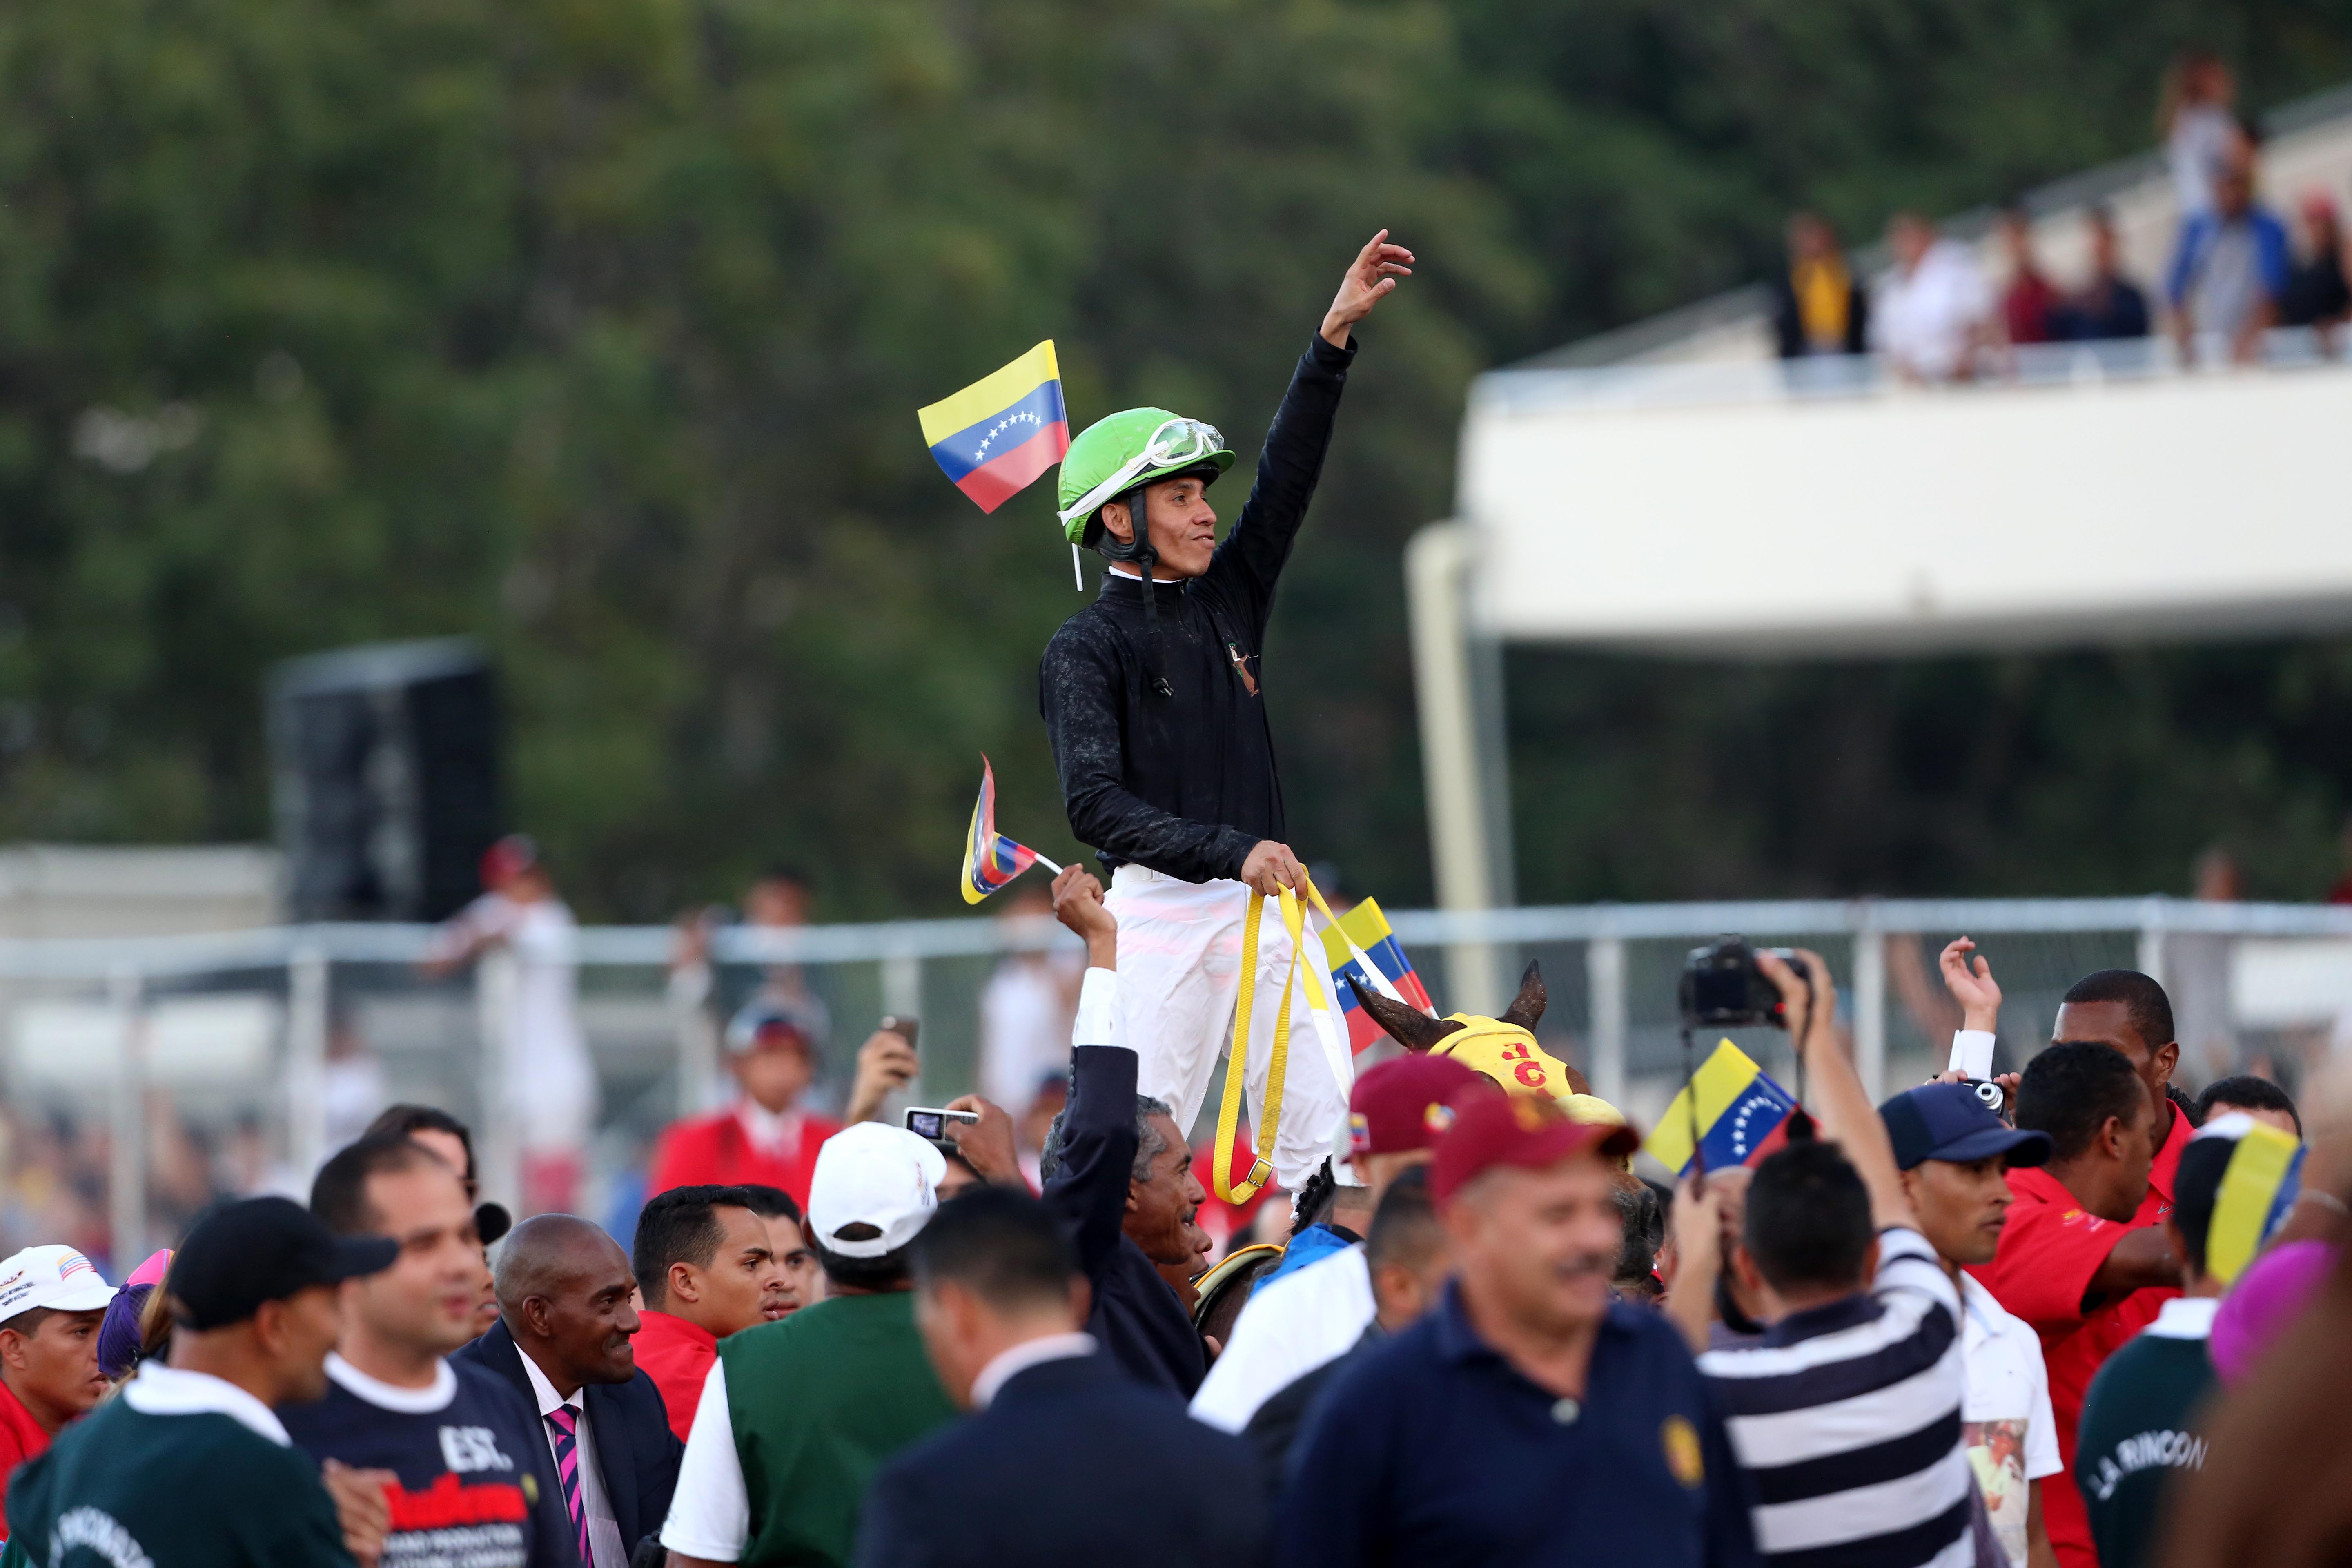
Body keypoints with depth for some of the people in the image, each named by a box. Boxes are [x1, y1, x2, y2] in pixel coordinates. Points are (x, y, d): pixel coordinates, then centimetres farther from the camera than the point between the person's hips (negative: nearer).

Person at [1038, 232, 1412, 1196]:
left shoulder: (1228, 595, 13)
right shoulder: (1086, 650, -6)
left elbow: (1289, 477, 9)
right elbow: (1097, 806, -16)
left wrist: (1335, 338, 0)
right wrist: (1229, 852, -26)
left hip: (1260, 897, 6)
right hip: (1161, 907, -6)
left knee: (1321, 1119, -4)